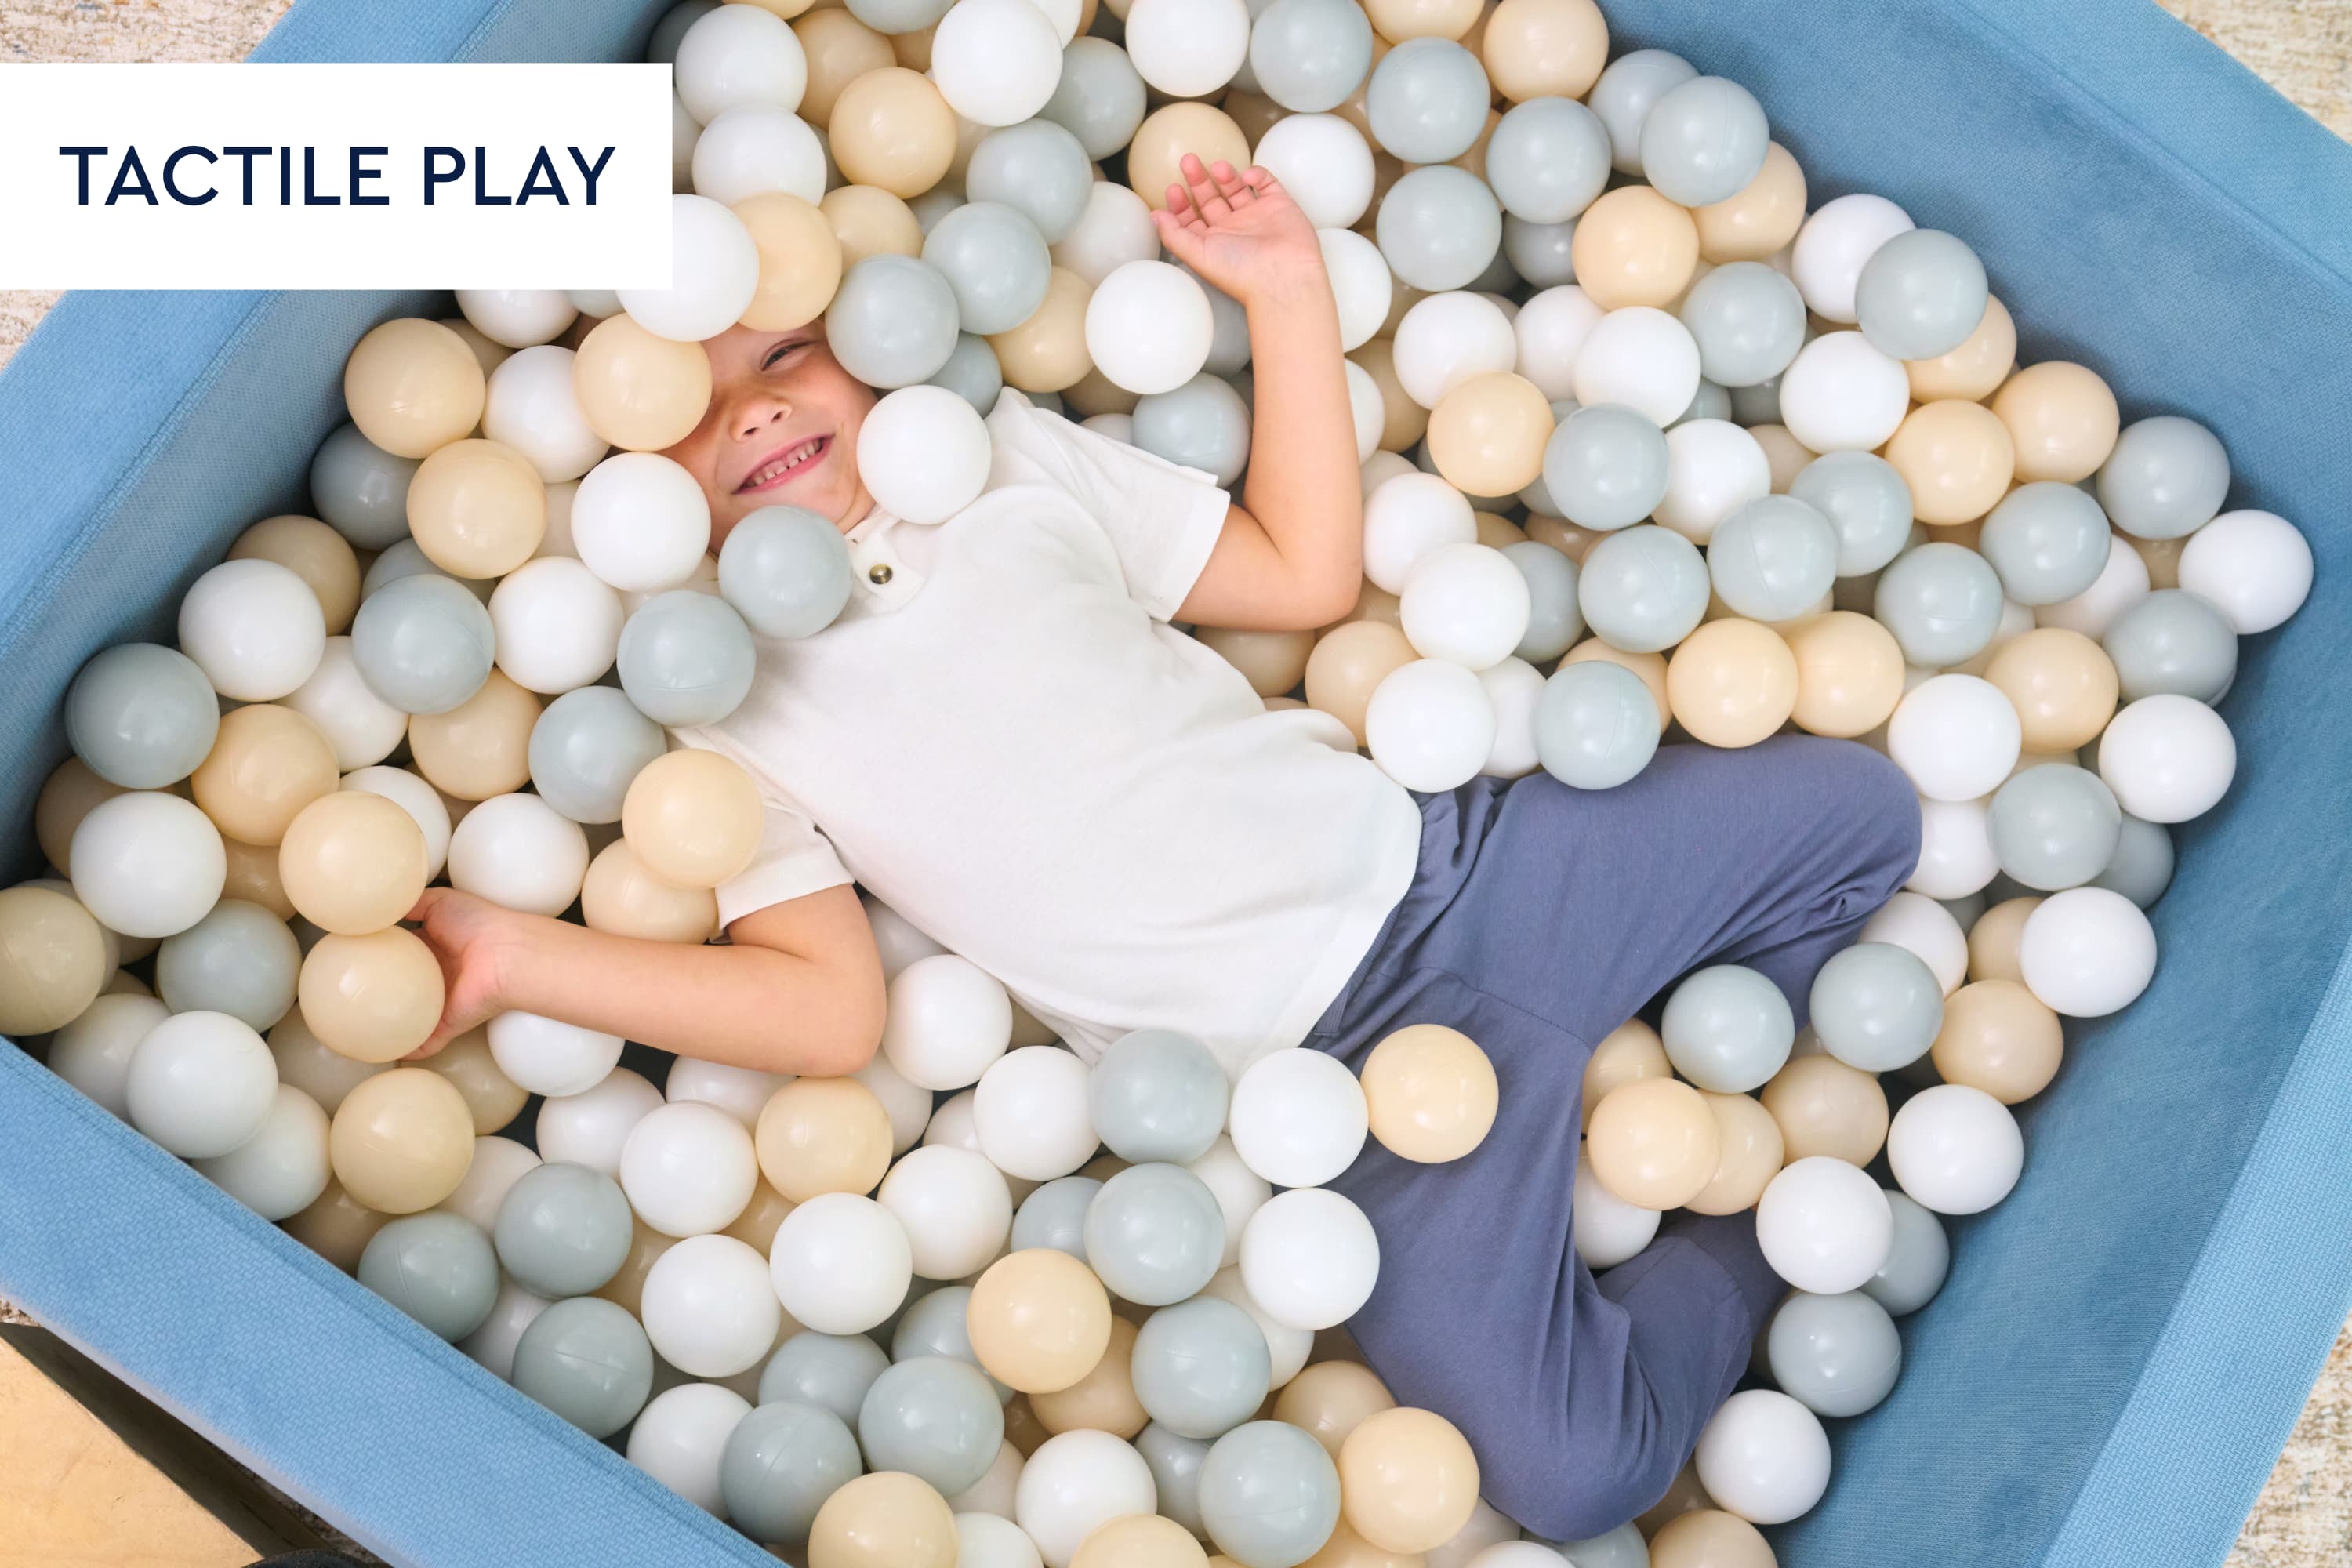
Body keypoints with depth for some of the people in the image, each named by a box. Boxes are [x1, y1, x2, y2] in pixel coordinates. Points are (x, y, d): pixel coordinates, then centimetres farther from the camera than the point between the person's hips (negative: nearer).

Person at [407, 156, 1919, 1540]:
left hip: (1430, 852, 4)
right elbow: (830, 1009, -10)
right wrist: (514, 953, -20)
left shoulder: (1013, 456, 12)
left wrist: (1289, 290, 6)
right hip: (1324, 1068, -4)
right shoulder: (732, 712, 2)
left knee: (1851, 801, 2)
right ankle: (1743, 1240, 9)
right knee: (1569, 1470, -21)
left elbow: (1307, 575, 11)